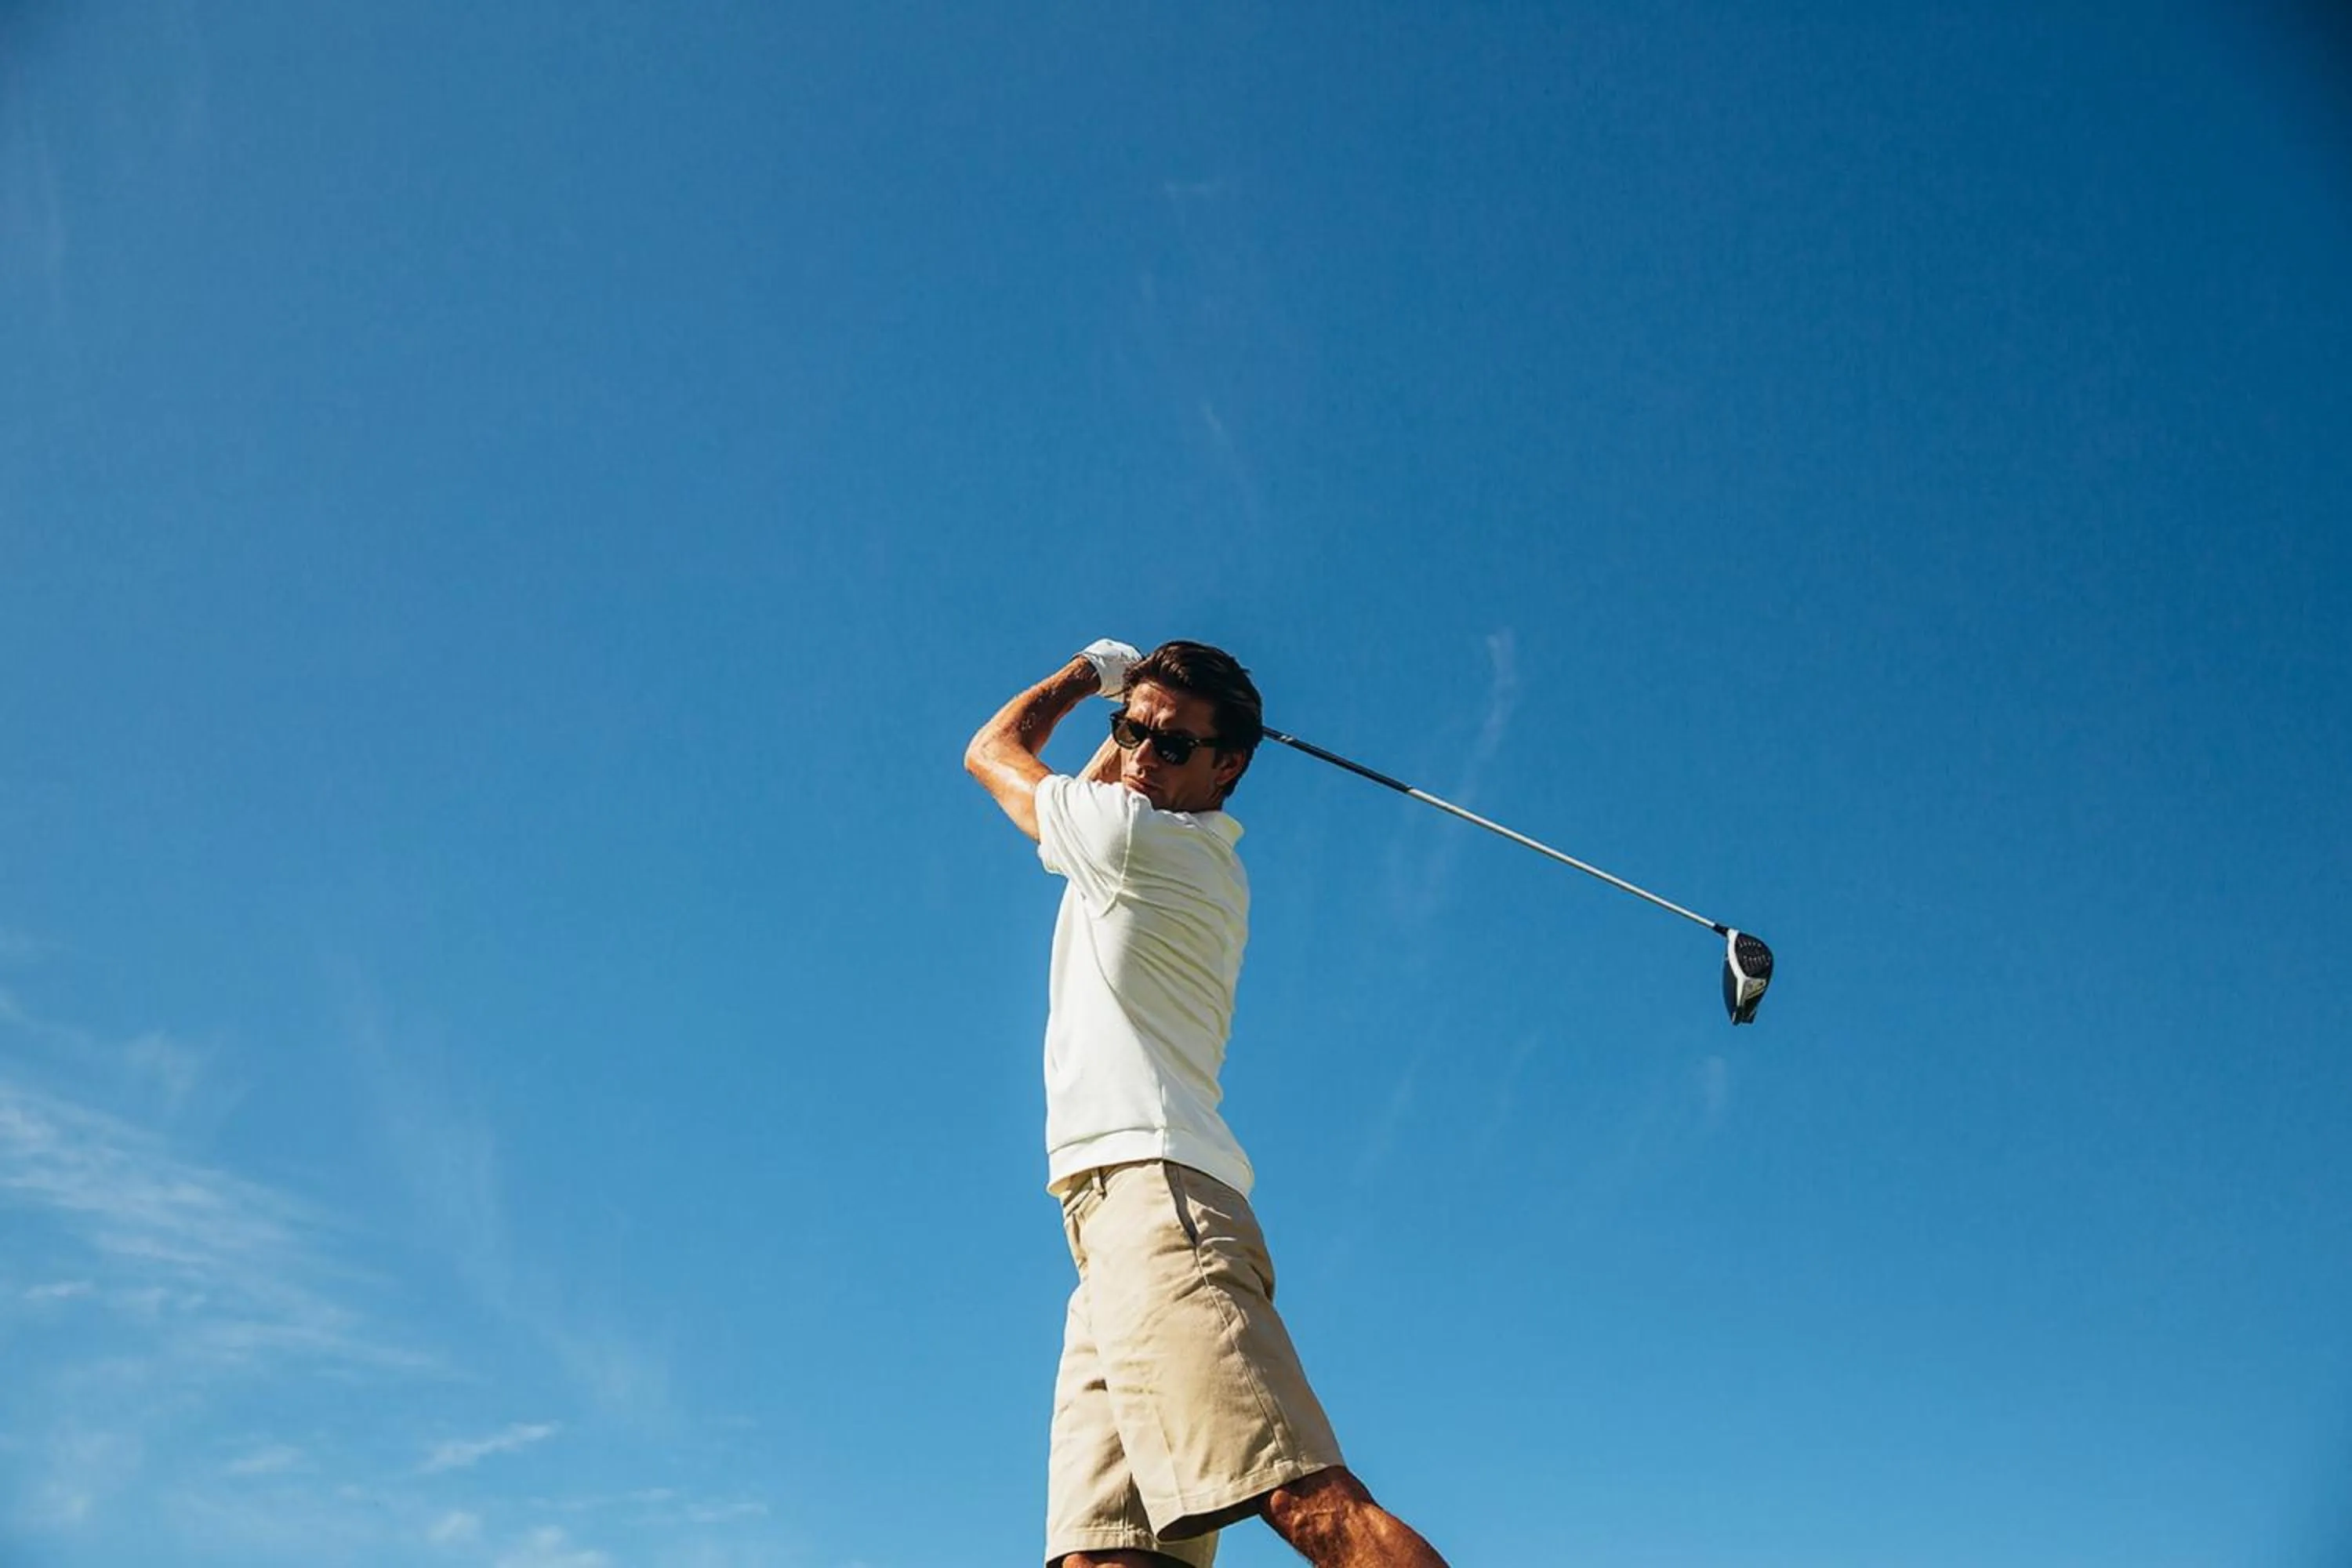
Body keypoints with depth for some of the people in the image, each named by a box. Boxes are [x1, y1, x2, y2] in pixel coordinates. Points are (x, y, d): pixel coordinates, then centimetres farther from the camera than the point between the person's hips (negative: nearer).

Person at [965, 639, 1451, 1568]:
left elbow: (993, 751, 19)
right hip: (1138, 1218, 9)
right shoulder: (1193, 864, 28)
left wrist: (1086, 672, 33)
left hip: (1149, 1190, -9)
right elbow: (1081, 795, 50)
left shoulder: (1137, 834, 2)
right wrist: (1126, 703, 51)